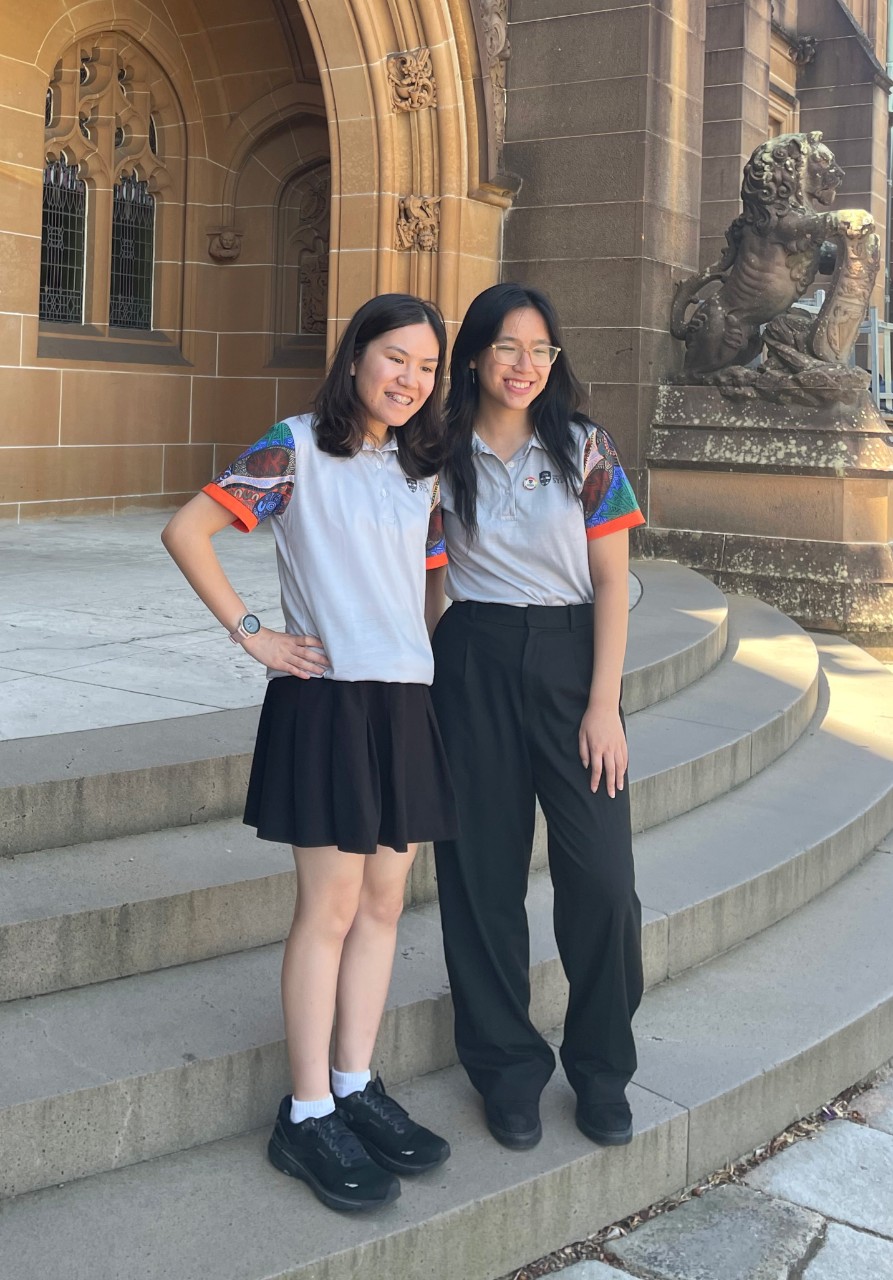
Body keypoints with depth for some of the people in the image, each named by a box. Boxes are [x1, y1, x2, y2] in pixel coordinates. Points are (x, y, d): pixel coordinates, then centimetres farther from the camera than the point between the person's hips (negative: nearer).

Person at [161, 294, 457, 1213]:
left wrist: (421, 660, 9)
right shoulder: (296, 449, -6)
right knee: (332, 905, -4)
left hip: (405, 699, 7)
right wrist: (251, 635, -11)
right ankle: (307, 1116, 7)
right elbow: (185, 530, -11)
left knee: (383, 902, 9)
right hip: (326, 697, -6)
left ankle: (355, 1088, 22)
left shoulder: (419, 468, 14)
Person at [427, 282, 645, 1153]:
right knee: (483, 871, 5)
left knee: (601, 874, -4)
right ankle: (508, 1066, 22)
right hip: (472, 664, 1)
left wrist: (603, 702, -9)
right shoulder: (441, 456, 4)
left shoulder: (586, 450, 0)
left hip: (569, 659, -1)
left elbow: (612, 582, -2)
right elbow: (423, 574, 11)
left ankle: (602, 1066, 17)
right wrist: (417, 684, 1)